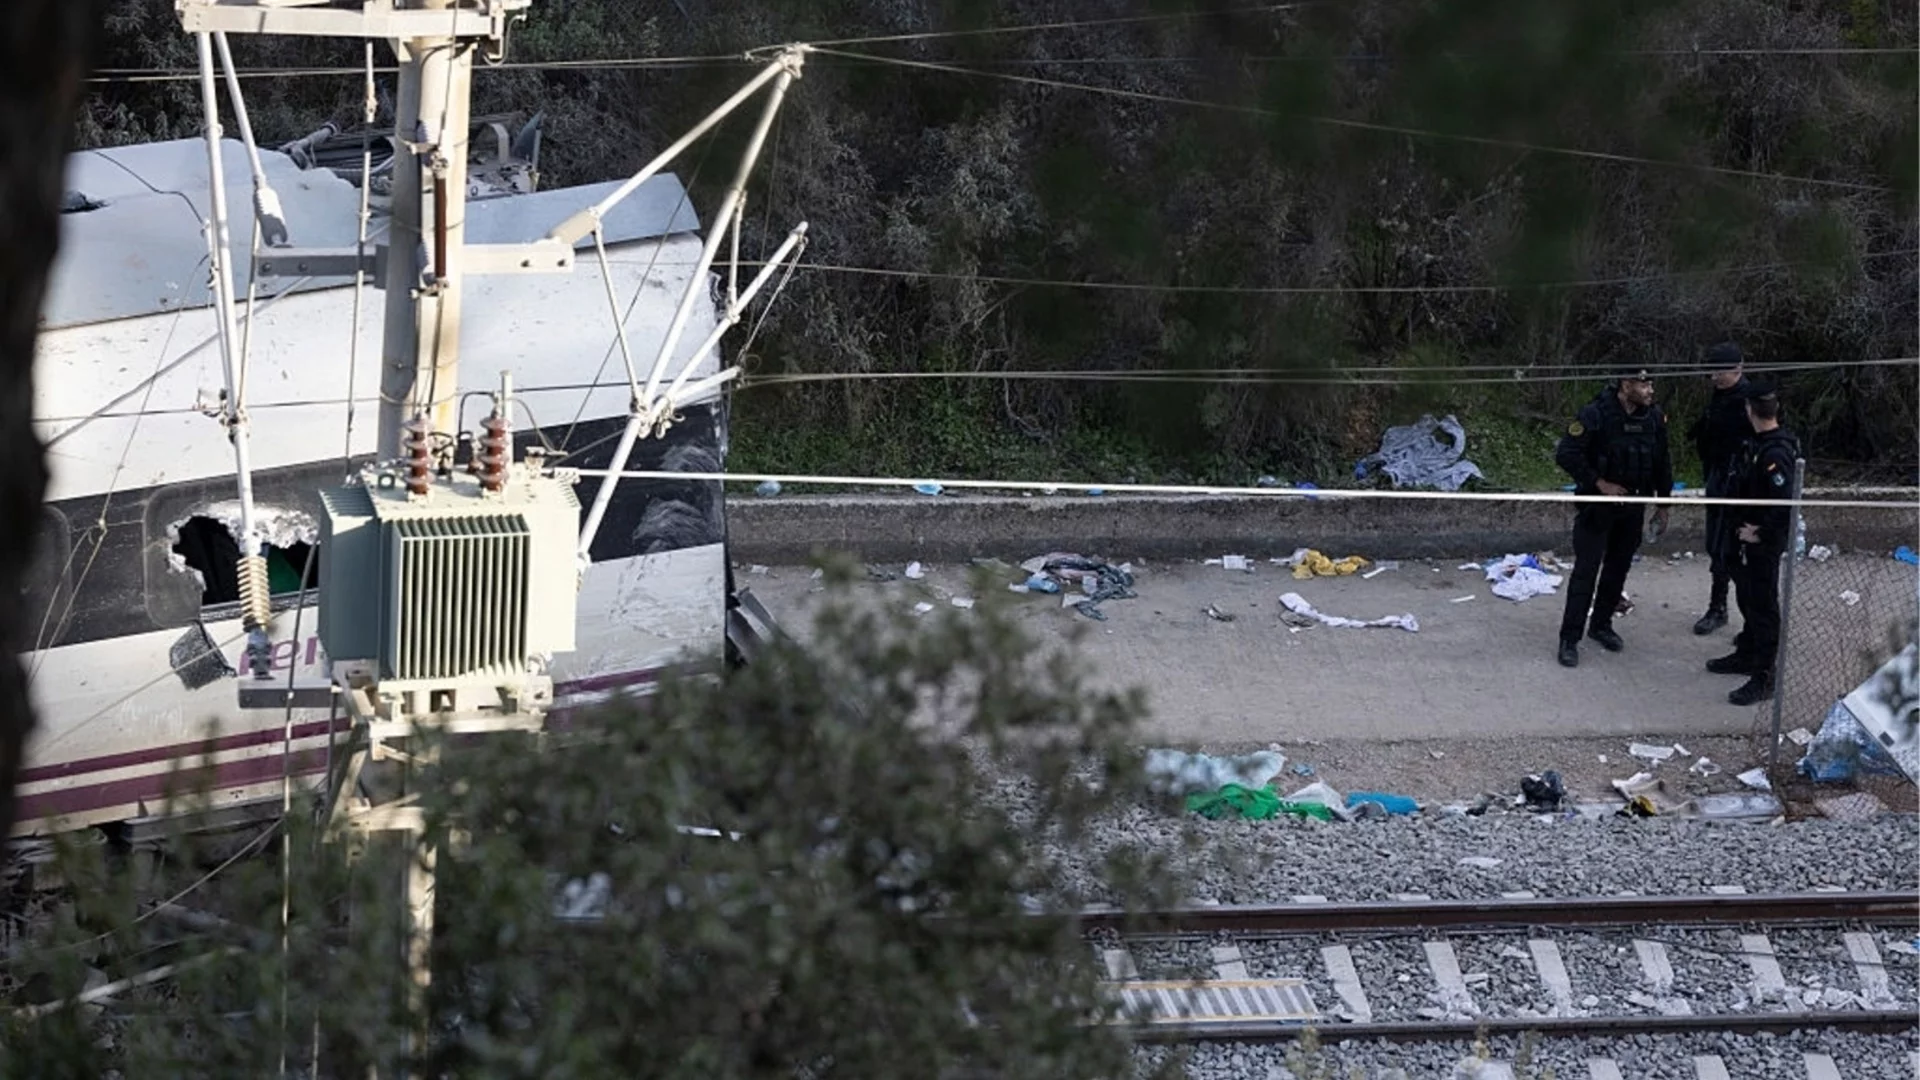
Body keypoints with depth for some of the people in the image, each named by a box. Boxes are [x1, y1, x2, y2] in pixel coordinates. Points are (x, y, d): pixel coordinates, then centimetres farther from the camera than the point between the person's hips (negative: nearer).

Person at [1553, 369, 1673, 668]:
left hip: (1632, 507, 5)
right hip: (1597, 506, -5)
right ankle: (1569, 638, -5)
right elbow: (1566, 453, -18)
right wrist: (1599, 483, -18)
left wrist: (1662, 506, 11)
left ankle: (1601, 624, 30)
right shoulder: (1595, 414, -19)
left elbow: (1662, 463, 10)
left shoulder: (1654, 417, -2)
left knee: (1618, 567, 13)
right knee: (1586, 570, -8)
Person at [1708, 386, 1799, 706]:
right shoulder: (1756, 444, 5)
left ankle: (1764, 677, 2)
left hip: (1765, 544, -10)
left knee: (1763, 606, -3)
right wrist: (1738, 525, 9)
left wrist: (1761, 533, -21)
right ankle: (1747, 654, 41)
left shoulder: (1775, 454, -25)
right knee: (1747, 598, 24)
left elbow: (1784, 503, -30)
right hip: (1746, 538, 10)